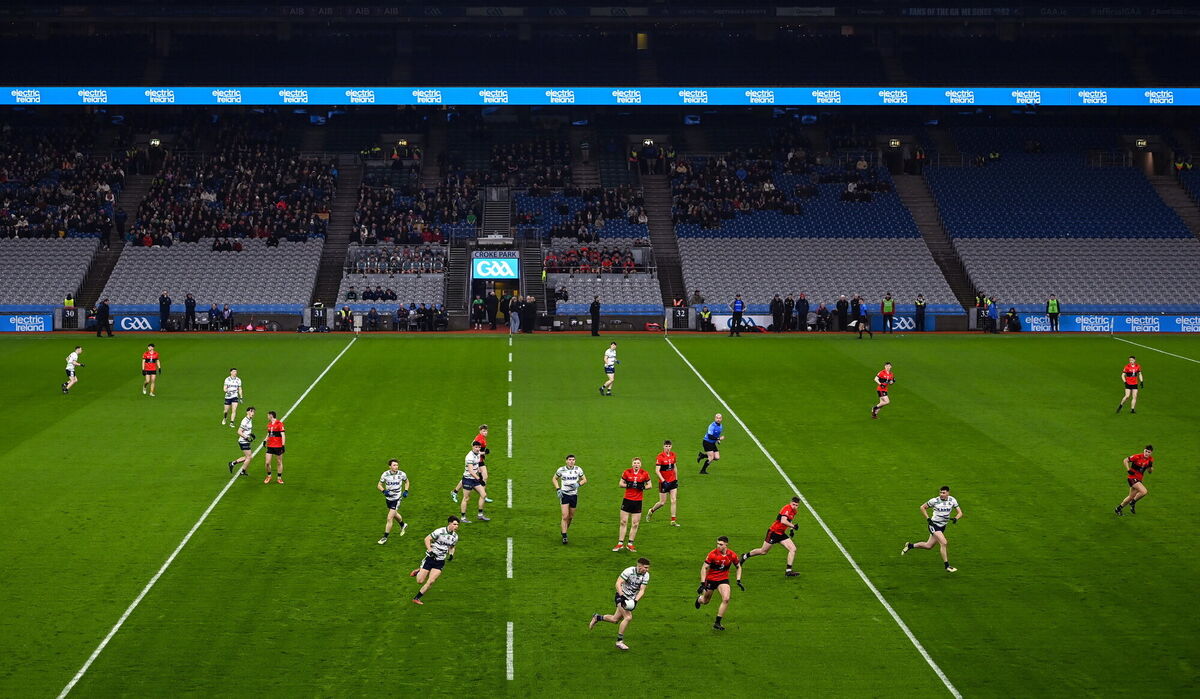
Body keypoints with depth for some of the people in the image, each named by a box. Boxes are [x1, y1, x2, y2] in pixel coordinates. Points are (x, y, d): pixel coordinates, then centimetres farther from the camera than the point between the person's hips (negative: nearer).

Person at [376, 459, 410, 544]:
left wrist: (406, 491, -5)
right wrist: (384, 491, -20)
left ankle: (385, 537, 2)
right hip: (388, 498, 3)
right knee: (394, 514, 26)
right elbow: (379, 485, -1)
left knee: (389, 518, -10)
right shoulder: (385, 474, -13)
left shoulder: (402, 474, -13)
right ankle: (403, 525, 55)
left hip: (397, 498, -3)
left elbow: (406, 482, 8)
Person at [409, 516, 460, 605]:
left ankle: (416, 598, 4)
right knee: (420, 581, -3)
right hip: (430, 557, -4)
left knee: (431, 581, -10)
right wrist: (430, 550, -20)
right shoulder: (440, 531, -15)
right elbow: (427, 539, -9)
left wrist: (451, 554, 0)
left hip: (440, 561, 4)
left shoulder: (455, 537, 3)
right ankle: (418, 572, 33)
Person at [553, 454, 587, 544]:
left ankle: (564, 531, 33)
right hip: (564, 495, -3)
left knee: (571, 517, 10)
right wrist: (558, 489, -4)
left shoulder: (578, 469, -1)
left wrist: (578, 484, -11)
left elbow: (584, 480, 10)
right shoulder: (561, 470, -4)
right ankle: (564, 537, -10)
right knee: (565, 516, -13)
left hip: (574, 495, 3)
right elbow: (554, 479, 10)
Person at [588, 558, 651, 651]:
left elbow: (642, 590, -7)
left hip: (631, 599, 6)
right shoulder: (629, 571, -21)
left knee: (615, 620, 9)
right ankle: (619, 641, -14)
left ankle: (597, 617, 36)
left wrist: (635, 601, -23)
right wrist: (622, 597, -32)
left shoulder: (646, 575, -5)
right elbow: (618, 583, -22)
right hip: (622, 596, -6)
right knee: (628, 617, -23)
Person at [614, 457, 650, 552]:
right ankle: (620, 543, 11)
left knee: (635, 524, 3)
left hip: (638, 501, 0)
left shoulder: (644, 474, -3)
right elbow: (620, 484, 4)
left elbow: (649, 485, 7)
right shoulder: (627, 472, -3)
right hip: (627, 500, 0)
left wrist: (643, 487, -13)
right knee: (623, 522, 2)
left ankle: (630, 544, 14)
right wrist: (628, 485, -15)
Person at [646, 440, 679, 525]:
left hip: (673, 481, 5)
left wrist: (676, 479, 16)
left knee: (673, 501, -1)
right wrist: (663, 481, -24)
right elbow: (657, 471, -17)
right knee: (662, 502, 3)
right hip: (663, 481, -5)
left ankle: (673, 521, 4)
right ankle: (651, 511, 31)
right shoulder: (660, 456, -15)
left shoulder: (673, 455, 3)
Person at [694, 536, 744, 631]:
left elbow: (739, 567, 7)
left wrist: (738, 581, -1)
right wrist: (702, 584, -20)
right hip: (710, 579, -1)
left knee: (726, 599, -20)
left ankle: (717, 623, -8)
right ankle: (699, 599, 54)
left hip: (723, 580, 1)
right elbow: (704, 568, -15)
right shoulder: (713, 554, -20)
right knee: (705, 601, 12)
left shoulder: (732, 555, -11)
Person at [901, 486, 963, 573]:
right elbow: (922, 507, 1)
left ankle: (910, 545, 34)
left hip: (943, 526, 5)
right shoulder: (935, 501, -12)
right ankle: (947, 566, -12)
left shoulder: (952, 500, -3)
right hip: (934, 525, -5)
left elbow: (960, 513, -1)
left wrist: (956, 518, -23)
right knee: (943, 543, -21)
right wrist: (928, 518, -9)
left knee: (928, 546, 11)